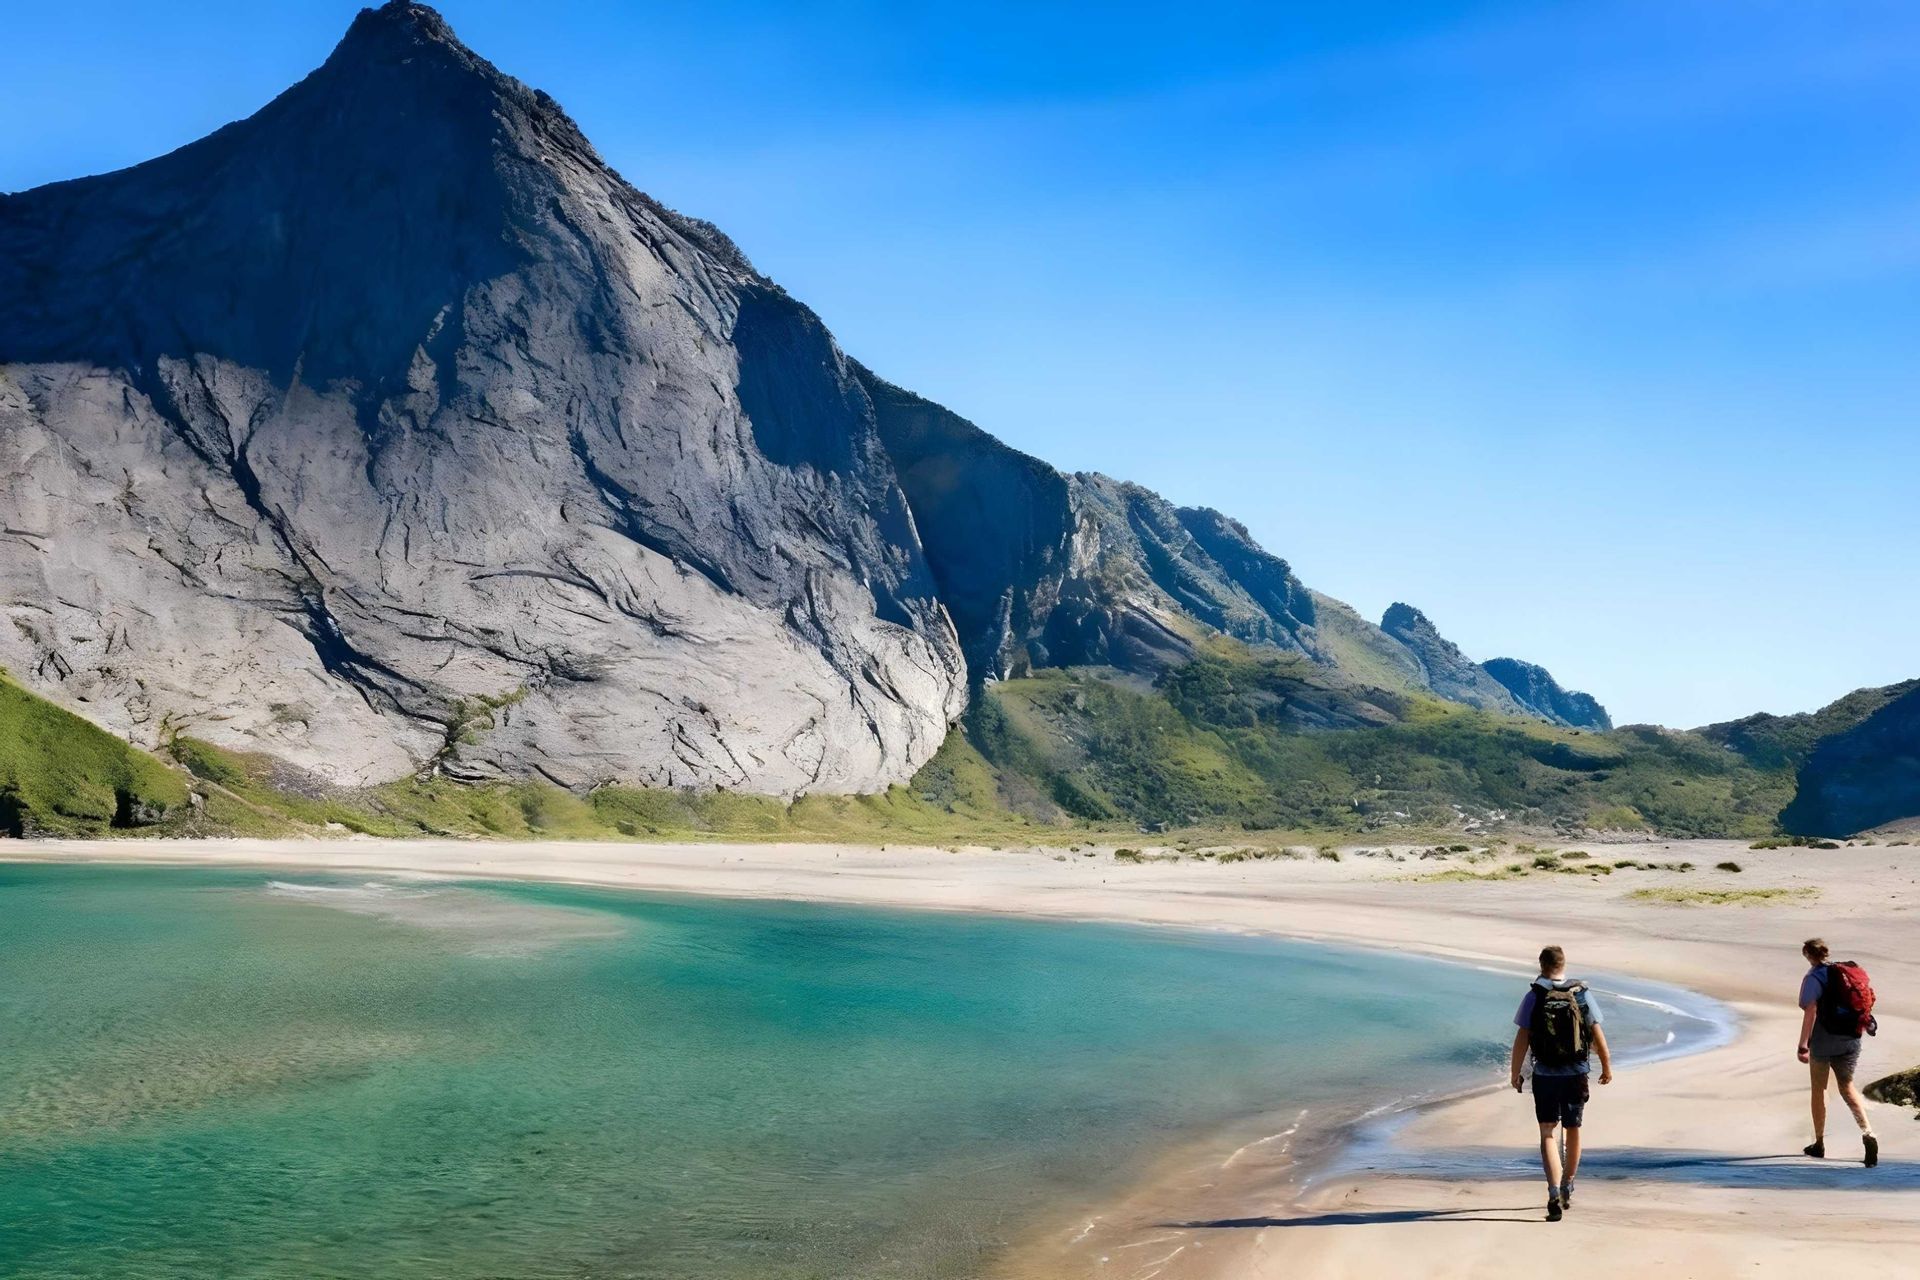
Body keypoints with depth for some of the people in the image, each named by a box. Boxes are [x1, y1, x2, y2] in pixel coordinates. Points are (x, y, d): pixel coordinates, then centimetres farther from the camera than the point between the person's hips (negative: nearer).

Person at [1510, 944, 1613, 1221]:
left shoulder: (1534, 997, -7)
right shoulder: (1582, 995, -3)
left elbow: (1522, 1039, -8)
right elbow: (1597, 1035, 2)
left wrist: (1516, 1073, 2)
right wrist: (1607, 1066, 16)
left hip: (1545, 1075, -2)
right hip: (1576, 1074, 2)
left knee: (1548, 1134, 2)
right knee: (1573, 1132, 18)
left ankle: (1554, 1193, -16)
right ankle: (1567, 1190, 33)